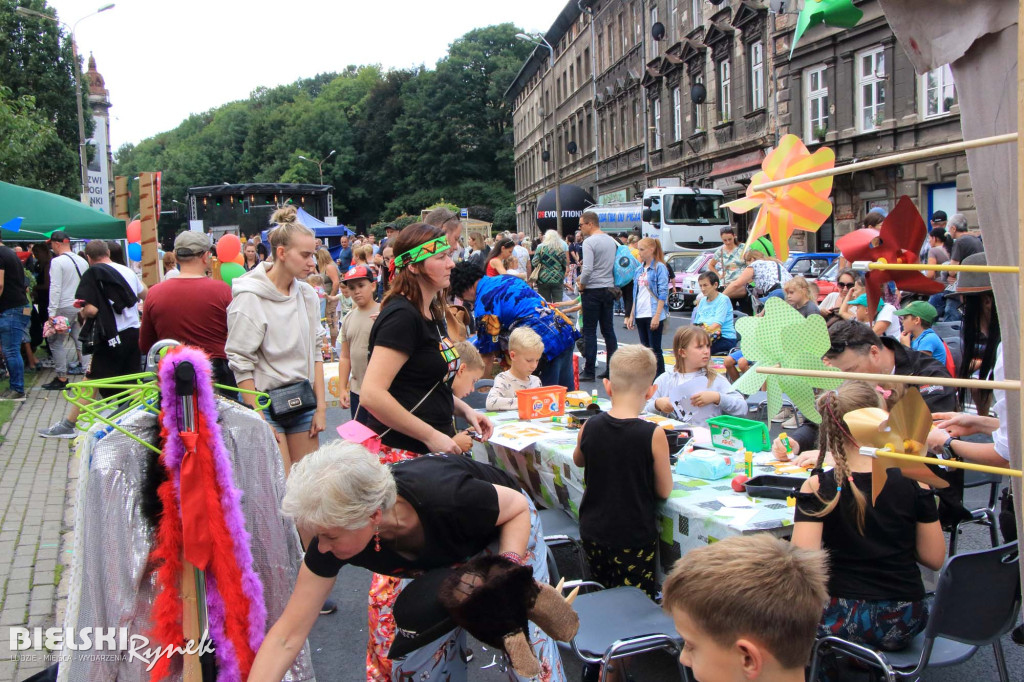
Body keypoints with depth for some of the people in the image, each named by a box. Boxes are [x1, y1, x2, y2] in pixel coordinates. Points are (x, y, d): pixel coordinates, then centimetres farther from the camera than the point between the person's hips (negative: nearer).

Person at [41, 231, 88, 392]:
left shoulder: (57, 261, -11)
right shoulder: (82, 261, 11)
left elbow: (55, 288, -16)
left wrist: (52, 312, -16)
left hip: (65, 308, -7)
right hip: (81, 306, 7)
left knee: (56, 342, 3)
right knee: (81, 340, 10)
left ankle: (62, 379, 3)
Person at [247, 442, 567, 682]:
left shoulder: (447, 499, -44)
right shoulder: (336, 524, -31)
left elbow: (518, 506, -21)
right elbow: (287, 636, -23)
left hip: (506, 526, -3)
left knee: (527, 641, -9)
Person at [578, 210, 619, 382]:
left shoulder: (589, 242, -14)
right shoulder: (611, 240, 10)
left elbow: (587, 269, -22)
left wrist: (581, 284, -6)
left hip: (593, 291, -7)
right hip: (609, 289, 7)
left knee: (589, 331, -1)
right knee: (608, 330, 10)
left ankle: (589, 371, 1)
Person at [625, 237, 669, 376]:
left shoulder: (659, 267, -6)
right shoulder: (639, 269, 14)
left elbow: (663, 293, -11)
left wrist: (657, 316, -17)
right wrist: (631, 315, 15)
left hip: (653, 315, -7)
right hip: (640, 315, 7)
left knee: (655, 350, -5)